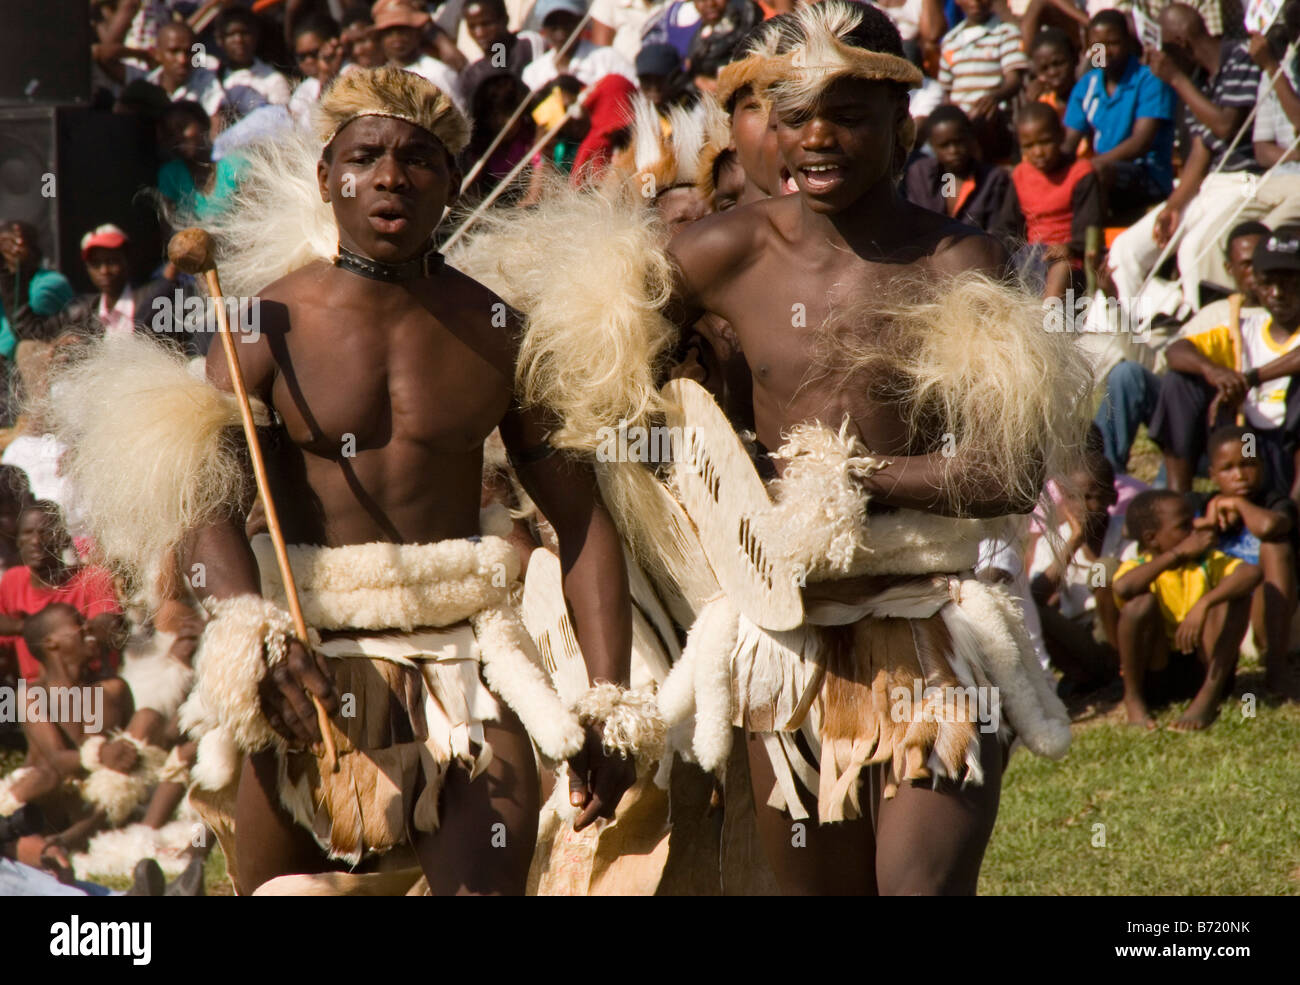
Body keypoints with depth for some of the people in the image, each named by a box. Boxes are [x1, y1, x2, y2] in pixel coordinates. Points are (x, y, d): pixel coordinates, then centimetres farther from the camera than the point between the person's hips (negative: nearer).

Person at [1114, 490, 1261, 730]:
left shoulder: (1206, 562, 1)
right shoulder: (1139, 567, -5)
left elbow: (1252, 573, -22)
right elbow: (1123, 587, -33)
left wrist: (1203, 605, -37)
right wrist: (1177, 553, -25)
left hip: (1205, 668, 2)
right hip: (1156, 674, -2)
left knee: (1236, 594, -18)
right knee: (1141, 602, -27)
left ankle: (1208, 697, -18)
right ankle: (1133, 698, -9)